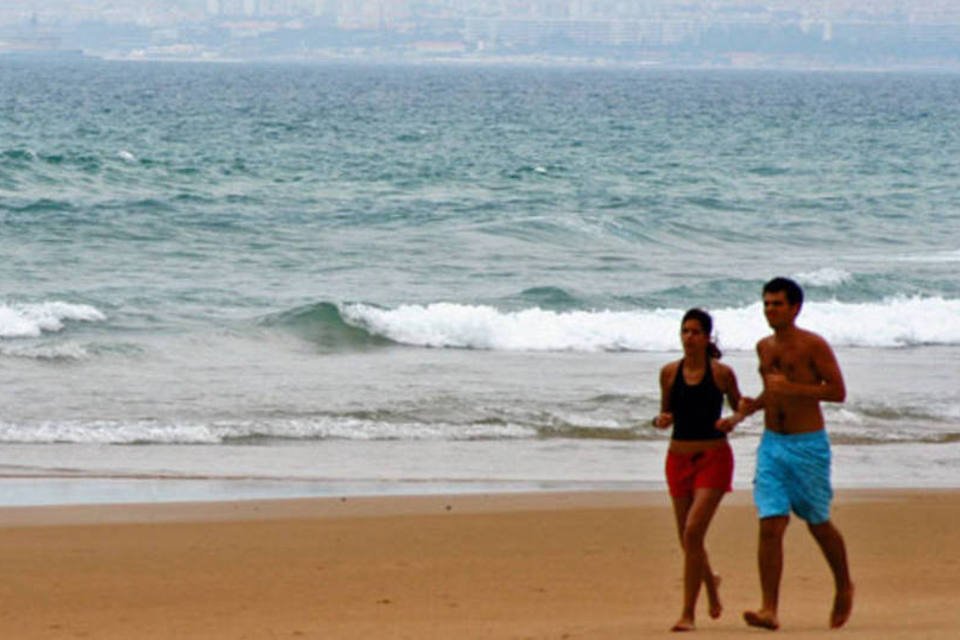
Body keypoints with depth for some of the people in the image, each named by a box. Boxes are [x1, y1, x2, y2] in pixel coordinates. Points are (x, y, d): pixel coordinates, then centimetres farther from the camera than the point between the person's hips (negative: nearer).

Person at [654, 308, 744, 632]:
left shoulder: (722, 373, -5)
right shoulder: (670, 372, 3)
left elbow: (740, 407, 7)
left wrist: (733, 420, -14)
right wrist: (661, 420, -9)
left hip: (713, 458, -4)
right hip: (679, 458, 4)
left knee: (693, 532, -17)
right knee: (688, 540, 11)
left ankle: (688, 613, -12)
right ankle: (710, 581, 44)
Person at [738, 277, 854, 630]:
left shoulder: (813, 345, -9)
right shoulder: (764, 347, 10)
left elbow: (837, 391, -14)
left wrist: (791, 388, -22)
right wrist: (754, 404, 4)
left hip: (808, 446, -5)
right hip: (772, 444, 5)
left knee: (818, 525, 9)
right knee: (770, 526, -9)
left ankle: (844, 588, 35)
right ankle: (769, 610, -13)